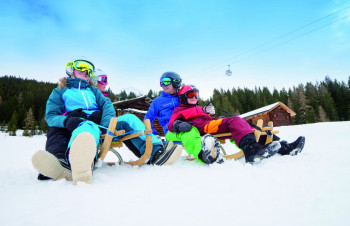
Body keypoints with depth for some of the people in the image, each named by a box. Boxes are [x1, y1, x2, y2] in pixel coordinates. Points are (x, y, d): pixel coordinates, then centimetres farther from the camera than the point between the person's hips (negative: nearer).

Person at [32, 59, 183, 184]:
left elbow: (106, 104, 12)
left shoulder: (93, 90, 32)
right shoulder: (60, 92, 23)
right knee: (89, 127, -39)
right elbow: (50, 116, 8)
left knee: (129, 118, -15)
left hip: (101, 124, 5)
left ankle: (156, 153, -34)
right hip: (76, 127, -4)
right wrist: (67, 120, -17)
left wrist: (108, 121, -13)